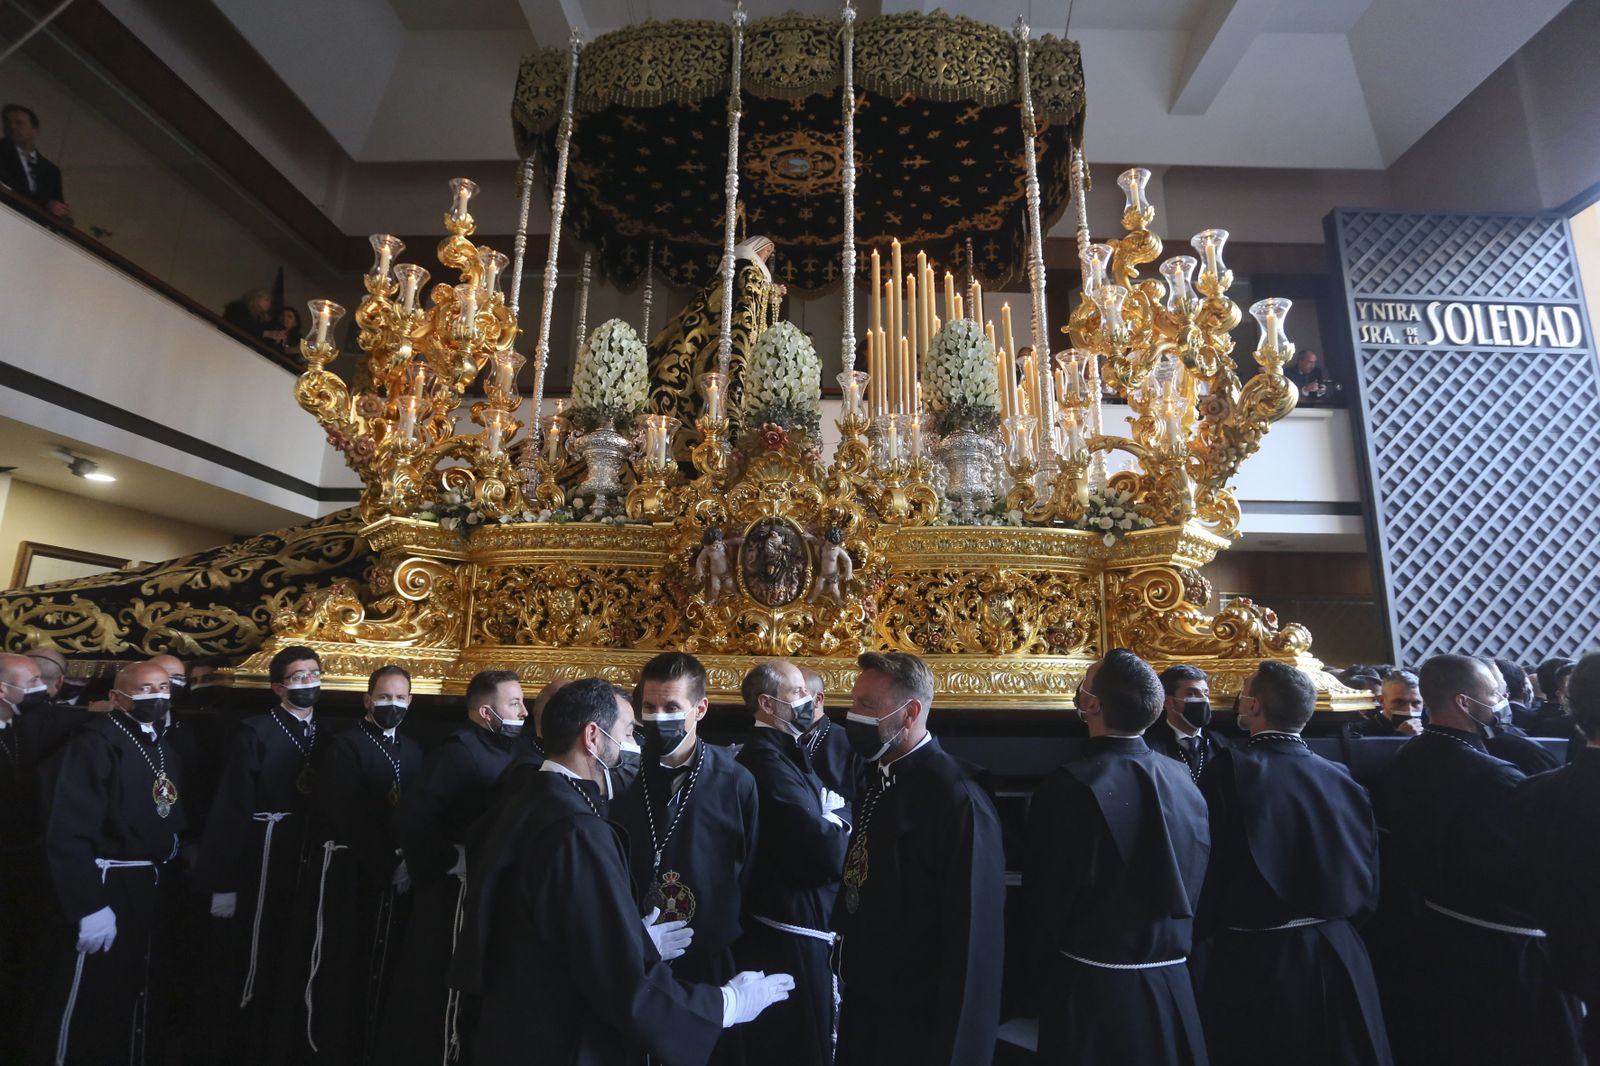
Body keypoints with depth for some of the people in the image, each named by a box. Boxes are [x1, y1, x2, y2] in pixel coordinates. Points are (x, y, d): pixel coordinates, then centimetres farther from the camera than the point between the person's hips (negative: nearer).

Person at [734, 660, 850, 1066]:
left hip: (798, 925, 10)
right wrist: (839, 816, -10)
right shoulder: (768, 760, -25)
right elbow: (831, 854, -29)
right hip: (793, 932, -10)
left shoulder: (788, 752, 9)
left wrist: (829, 818, -10)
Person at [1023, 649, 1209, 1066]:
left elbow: (1043, 901, -14)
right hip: (1173, 985, 6)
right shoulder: (1184, 778, -6)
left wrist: (1043, 978, 5)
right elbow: (1195, 888, 7)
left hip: (1093, 989, -5)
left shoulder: (1067, 788, -25)